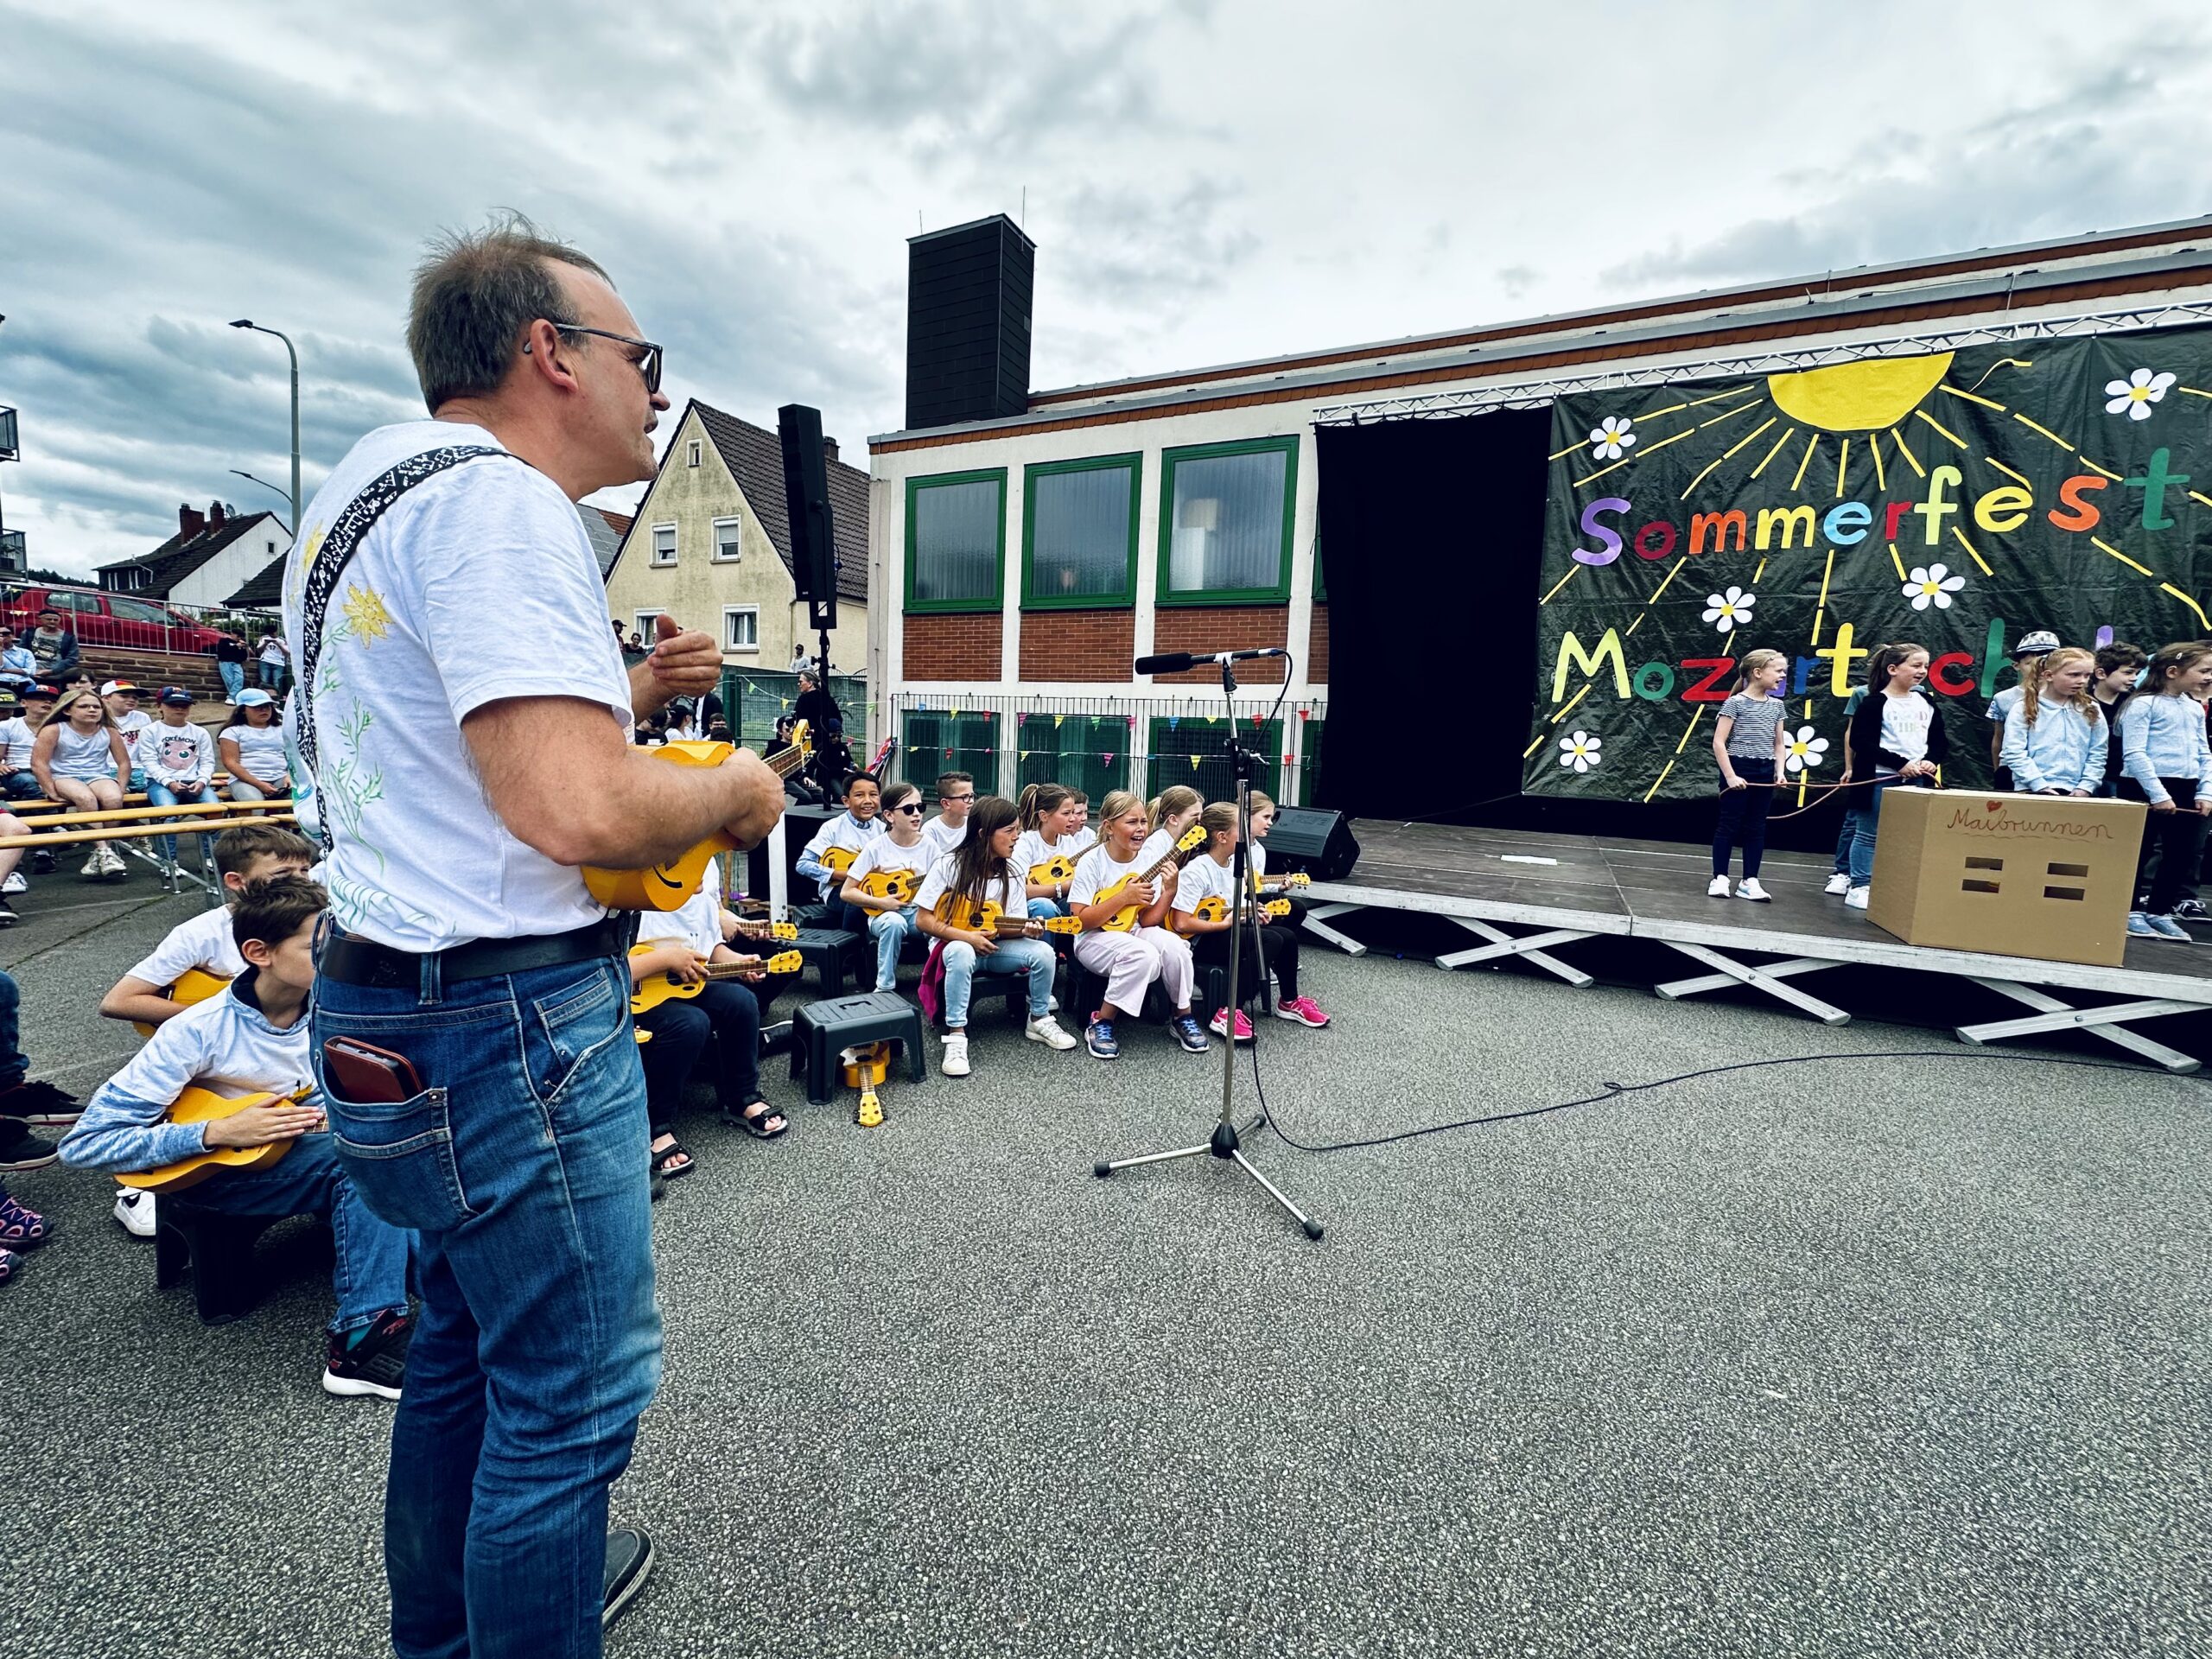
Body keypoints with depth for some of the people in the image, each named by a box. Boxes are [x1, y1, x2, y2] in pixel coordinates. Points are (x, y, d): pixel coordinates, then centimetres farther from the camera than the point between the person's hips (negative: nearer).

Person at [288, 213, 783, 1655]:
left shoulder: (371, 483, 17)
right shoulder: (496, 497, -16)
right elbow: (579, 812, -29)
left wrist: (634, 692, 13)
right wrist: (735, 790, -10)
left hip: (395, 1000, 11)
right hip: (508, 1019, -11)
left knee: (472, 1337, 26)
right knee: (574, 1388, 6)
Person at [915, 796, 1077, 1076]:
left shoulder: (1011, 874, 0)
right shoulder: (949, 865, -12)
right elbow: (924, 920, -12)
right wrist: (967, 937, -21)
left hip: (994, 946, 4)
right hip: (954, 944, -4)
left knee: (1043, 952, -20)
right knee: (962, 953, -40)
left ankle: (1039, 1020, 4)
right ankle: (956, 1035, -32)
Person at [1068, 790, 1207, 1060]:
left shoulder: (1148, 862, -1)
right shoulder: (1091, 862, -13)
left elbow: (1148, 921, -2)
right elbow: (1079, 920, -17)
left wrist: (1169, 890, -17)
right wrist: (1124, 897, -22)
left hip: (1134, 933, 5)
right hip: (1095, 939, -4)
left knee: (1173, 944, -26)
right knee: (1143, 955, -34)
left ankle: (1182, 1016, -2)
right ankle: (1100, 1023, -16)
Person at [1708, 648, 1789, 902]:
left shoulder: (1777, 705, 10)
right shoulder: (1736, 702, -8)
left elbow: (1778, 744, 16)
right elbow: (1719, 742, -11)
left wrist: (1780, 772, 2)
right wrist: (1730, 775, -16)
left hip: (1764, 773, 6)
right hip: (1738, 769, -6)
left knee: (1756, 827, 7)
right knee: (1728, 824, -1)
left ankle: (1750, 881, 13)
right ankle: (1720, 878, 6)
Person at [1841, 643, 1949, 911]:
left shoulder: (1926, 703, 12)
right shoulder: (1875, 703, -7)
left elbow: (1941, 741, 15)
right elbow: (1859, 742, -15)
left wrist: (1931, 761, -6)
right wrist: (1900, 764, -17)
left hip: (1916, 780, 6)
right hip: (1880, 778, -6)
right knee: (1868, 835, 2)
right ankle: (1859, 888, 8)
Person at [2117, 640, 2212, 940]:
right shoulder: (2144, 704, -9)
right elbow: (2134, 754, -16)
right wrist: (2158, 794, -18)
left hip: (2186, 791, 8)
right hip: (2144, 789, -7)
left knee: (2185, 854, 10)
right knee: (2139, 853, 2)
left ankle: (2160, 912, 20)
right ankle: (2131, 912, 12)